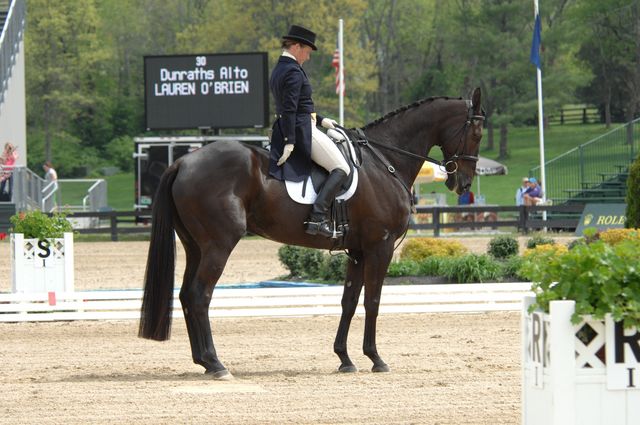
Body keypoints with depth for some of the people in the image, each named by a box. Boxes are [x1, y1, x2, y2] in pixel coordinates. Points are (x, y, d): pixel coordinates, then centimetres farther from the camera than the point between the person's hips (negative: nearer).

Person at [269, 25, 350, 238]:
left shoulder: (278, 70, 17)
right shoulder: (294, 72, -15)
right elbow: (290, 109, -22)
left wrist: (321, 120, 23)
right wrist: (290, 142, -25)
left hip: (285, 130, 10)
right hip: (302, 131, -10)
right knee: (341, 169, -9)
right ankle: (318, 217, -23)